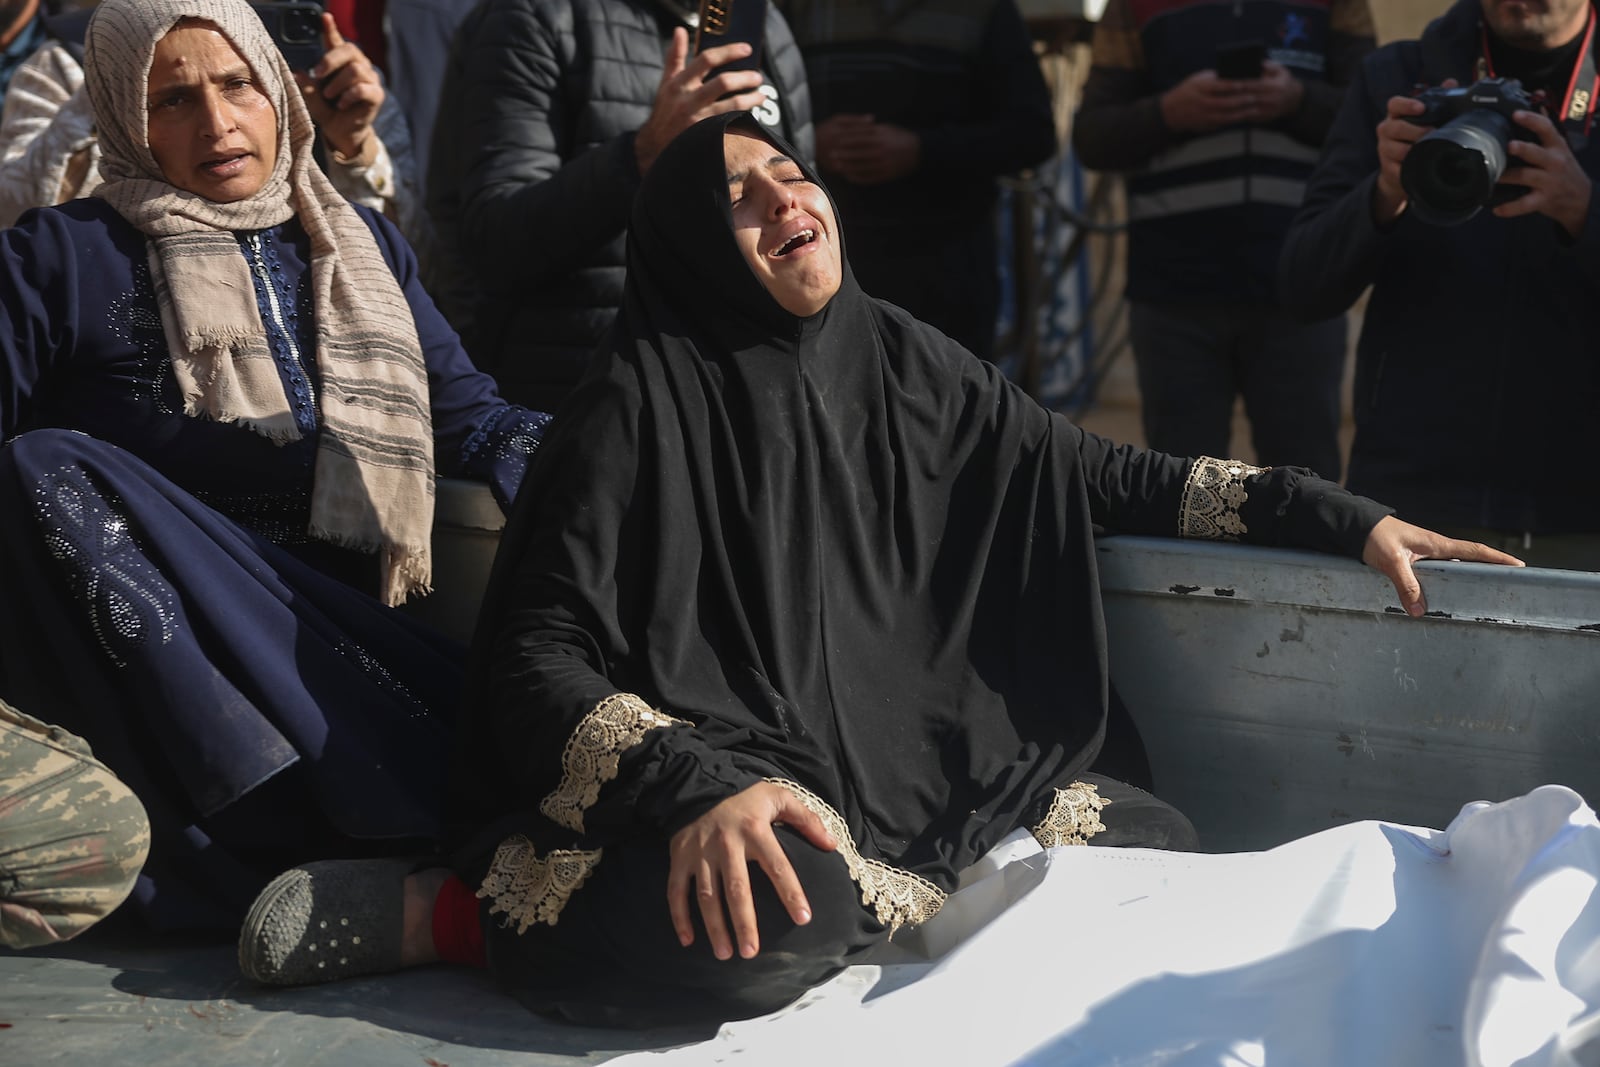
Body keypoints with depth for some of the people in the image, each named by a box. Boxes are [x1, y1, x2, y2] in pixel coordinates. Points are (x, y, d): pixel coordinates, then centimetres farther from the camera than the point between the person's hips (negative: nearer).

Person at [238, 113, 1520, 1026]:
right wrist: (700, 791, -35)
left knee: (1159, 848, -3)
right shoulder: (644, 400, -12)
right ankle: (445, 912, -17)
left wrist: (1349, 518, 8)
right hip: (708, 762, -7)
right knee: (767, 927, -39)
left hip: (901, 769, 7)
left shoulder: (900, 361, 6)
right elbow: (537, 652, -17)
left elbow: (1107, 476, 13)